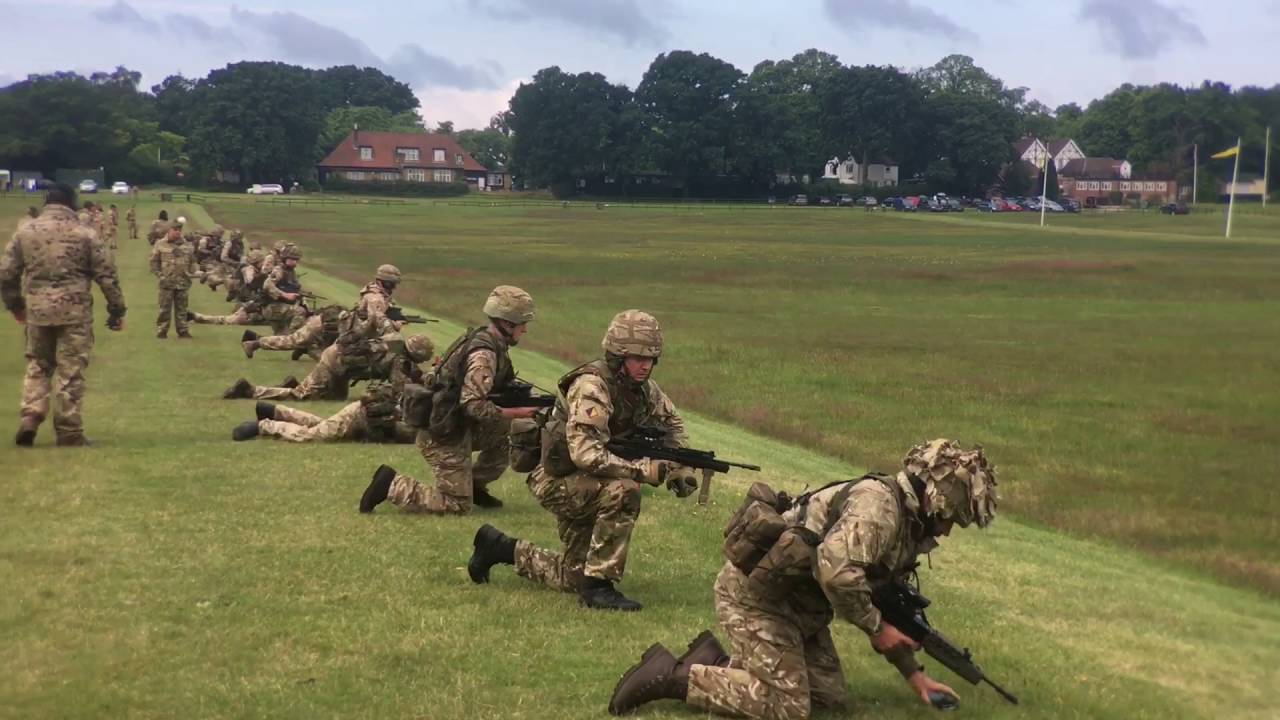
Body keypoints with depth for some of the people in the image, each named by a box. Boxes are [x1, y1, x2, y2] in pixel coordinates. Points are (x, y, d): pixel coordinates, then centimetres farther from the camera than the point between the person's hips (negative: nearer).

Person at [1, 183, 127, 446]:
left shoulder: (25, 232, 6)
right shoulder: (85, 235, -1)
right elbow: (107, 275, -1)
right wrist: (117, 310, 7)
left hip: (37, 310, 3)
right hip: (75, 311, -3)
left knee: (37, 365, 18)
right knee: (71, 371, 3)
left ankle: (30, 416, 1)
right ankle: (69, 431, 6)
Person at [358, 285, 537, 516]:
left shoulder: (482, 339, 7)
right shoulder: (484, 354, -23)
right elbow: (474, 405, -29)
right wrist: (516, 412, -20)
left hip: (455, 426, 9)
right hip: (443, 436, -9)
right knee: (457, 506, -4)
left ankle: (474, 485, 23)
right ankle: (392, 485, -2)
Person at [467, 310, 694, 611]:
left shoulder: (643, 388, -1)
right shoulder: (591, 387, -26)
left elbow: (672, 422, 18)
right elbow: (586, 455, -36)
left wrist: (679, 466, 2)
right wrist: (643, 470, -38)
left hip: (588, 484, 8)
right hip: (557, 481, -8)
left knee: (572, 578, 14)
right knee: (622, 492, -35)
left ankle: (501, 548, 33)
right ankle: (598, 585, -24)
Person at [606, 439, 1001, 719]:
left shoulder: (907, 525, 12)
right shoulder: (879, 503, -21)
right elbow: (836, 571, -36)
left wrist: (915, 674, 20)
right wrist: (876, 627, -20)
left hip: (795, 606, 10)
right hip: (755, 594, -10)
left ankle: (717, 663, 14)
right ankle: (672, 676, -4)